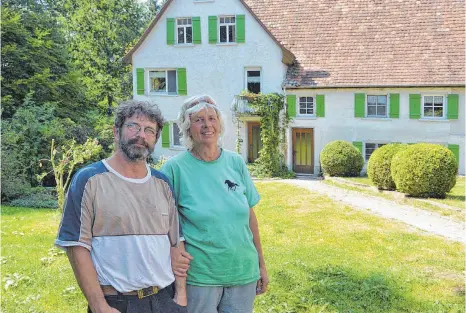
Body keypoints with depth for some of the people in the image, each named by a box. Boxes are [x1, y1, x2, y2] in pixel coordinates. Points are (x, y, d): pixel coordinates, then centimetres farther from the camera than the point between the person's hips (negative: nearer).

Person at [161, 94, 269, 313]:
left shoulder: (236, 163, 2)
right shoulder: (175, 168, -8)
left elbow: (249, 216, 7)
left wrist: (261, 264, 9)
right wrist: (171, 253, -19)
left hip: (244, 273, 3)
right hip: (199, 277, -3)